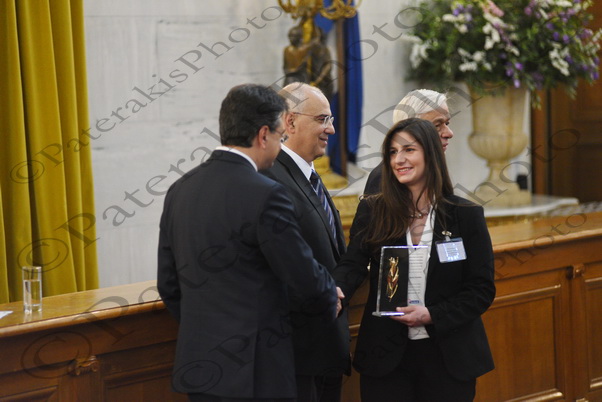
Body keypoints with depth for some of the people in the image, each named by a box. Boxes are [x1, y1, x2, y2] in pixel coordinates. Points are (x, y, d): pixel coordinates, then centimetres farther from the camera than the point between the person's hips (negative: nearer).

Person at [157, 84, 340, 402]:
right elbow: (305, 279, -10)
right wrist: (329, 302, 11)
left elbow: (169, 284, 13)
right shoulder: (265, 196, -15)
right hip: (254, 371, -7)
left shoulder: (179, 190, 7)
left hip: (196, 362, 7)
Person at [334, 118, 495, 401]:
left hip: (447, 357, 0)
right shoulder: (371, 211, 3)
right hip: (385, 357, 0)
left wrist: (432, 315, -14)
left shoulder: (466, 215, 0)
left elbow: (482, 289, -1)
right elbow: (352, 264, -9)